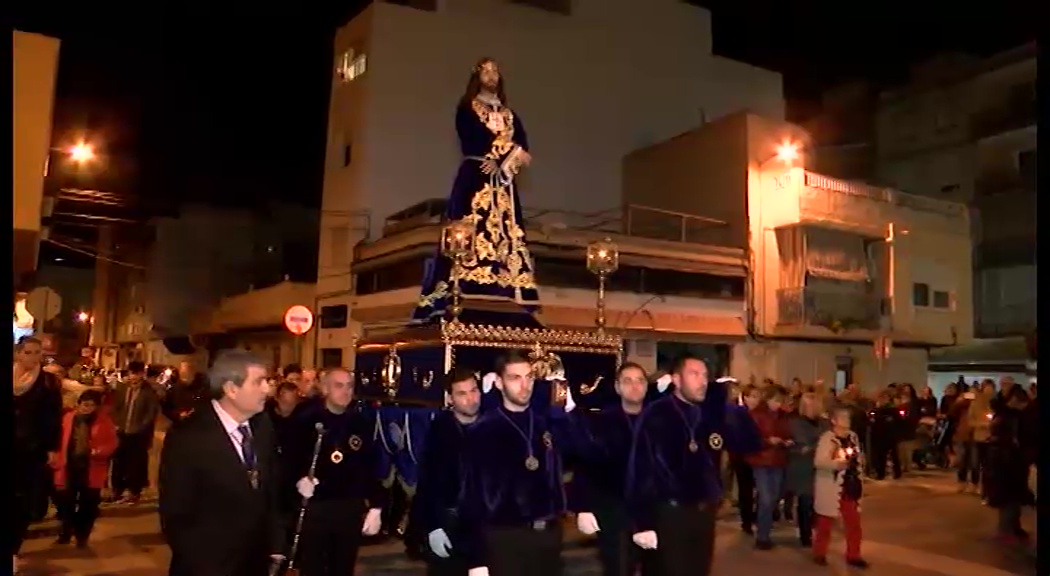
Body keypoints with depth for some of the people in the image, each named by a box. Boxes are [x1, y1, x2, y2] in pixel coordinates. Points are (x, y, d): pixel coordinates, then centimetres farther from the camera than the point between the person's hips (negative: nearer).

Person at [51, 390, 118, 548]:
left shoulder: (105, 421, -5)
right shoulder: (68, 418, 2)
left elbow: (112, 444, -5)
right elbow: (60, 441, 4)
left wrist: (99, 451, -23)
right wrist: (58, 462, -1)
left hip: (92, 471, -2)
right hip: (69, 468, 2)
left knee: (88, 506, 8)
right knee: (65, 502, 9)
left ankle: (82, 536, 23)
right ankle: (67, 531, 30)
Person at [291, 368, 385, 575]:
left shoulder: (361, 423, 2)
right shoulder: (306, 421, -5)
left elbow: (372, 466, 4)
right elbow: (289, 459, -1)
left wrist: (376, 506, 1)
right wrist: (299, 478, -20)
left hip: (352, 508, 2)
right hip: (314, 507, -2)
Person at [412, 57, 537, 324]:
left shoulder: (509, 114, 22)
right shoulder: (467, 108, 8)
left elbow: (522, 144, 9)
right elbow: (473, 140, -7)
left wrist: (502, 160, -10)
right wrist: (509, 151, -7)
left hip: (503, 181, 5)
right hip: (475, 178, -5)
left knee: (505, 233, -3)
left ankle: (506, 297, -4)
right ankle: (457, 294, -19)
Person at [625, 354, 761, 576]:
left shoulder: (710, 414, 7)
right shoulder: (656, 416, -12)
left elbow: (750, 444, 7)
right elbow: (640, 467, -17)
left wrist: (737, 408, -9)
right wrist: (642, 523, -19)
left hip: (704, 511, 6)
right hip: (669, 513, -6)